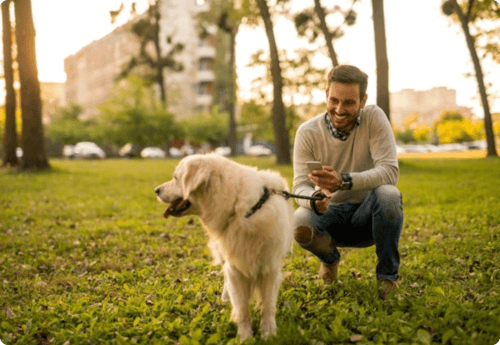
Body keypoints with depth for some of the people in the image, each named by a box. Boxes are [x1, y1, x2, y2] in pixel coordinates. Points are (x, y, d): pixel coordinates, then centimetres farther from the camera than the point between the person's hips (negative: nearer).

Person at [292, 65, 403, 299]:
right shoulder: (307, 132, -11)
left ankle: (388, 275, -8)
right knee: (299, 225, -31)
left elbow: (390, 171, -24)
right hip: (330, 214, 1)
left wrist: (344, 181, -42)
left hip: (367, 213, -1)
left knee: (388, 194, -34)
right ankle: (330, 258, 9)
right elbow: (300, 186, -17)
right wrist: (314, 199, -43)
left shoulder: (374, 118, -14)